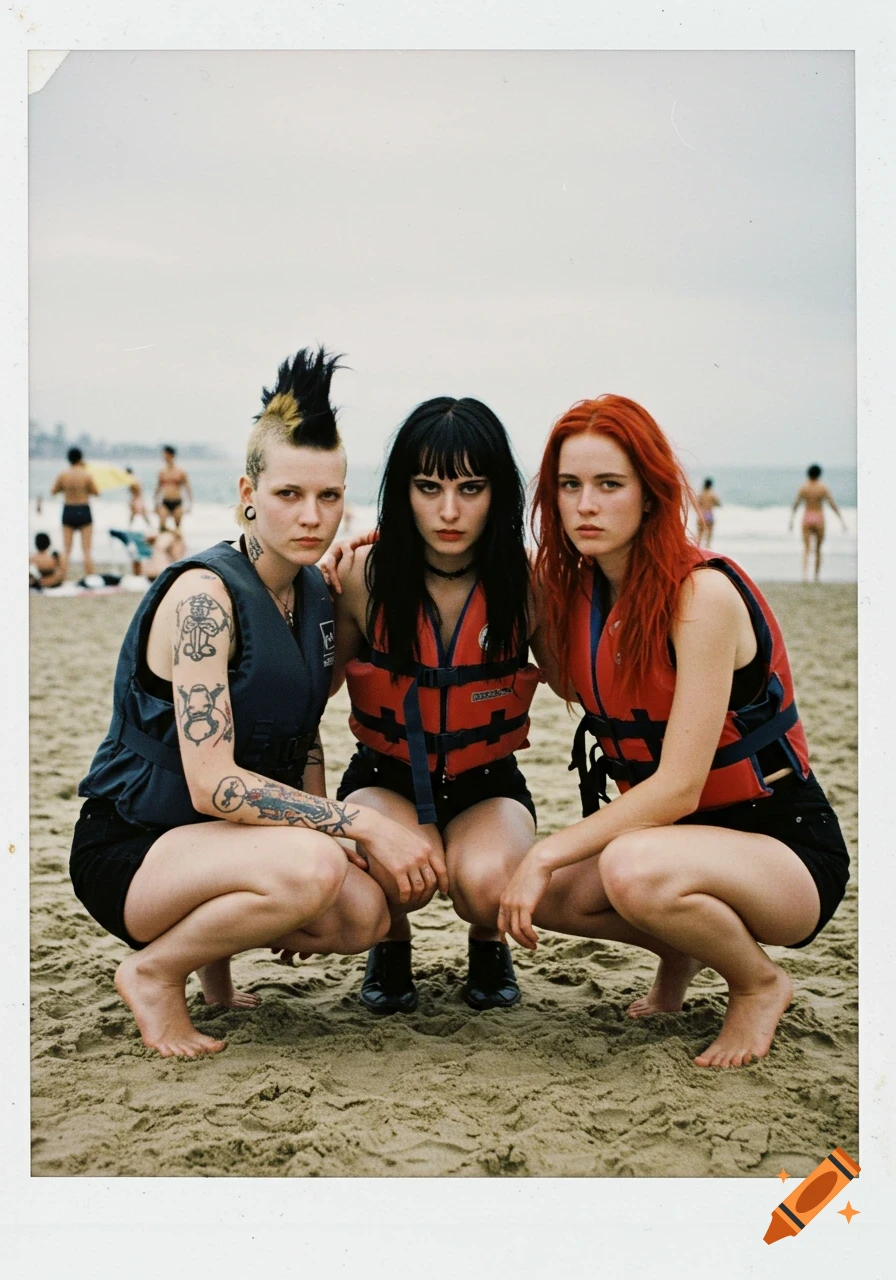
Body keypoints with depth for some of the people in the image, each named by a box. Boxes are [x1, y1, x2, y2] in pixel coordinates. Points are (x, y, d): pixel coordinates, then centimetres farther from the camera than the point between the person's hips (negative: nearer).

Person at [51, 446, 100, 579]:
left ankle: (62, 580, 3)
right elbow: (96, 493, -5)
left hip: (68, 511, 2)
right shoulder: (86, 474, -10)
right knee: (86, 550, 3)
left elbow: (53, 491, 5)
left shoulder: (62, 474, -3)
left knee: (66, 550, 7)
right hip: (84, 512, -2)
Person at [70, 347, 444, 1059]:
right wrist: (359, 825, -28)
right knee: (309, 865, -33)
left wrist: (330, 835, 0)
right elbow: (211, 782, -27)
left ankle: (214, 951, 11)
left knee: (365, 913, -17)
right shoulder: (204, 593, -20)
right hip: (131, 852, -7)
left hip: (229, 843, 8)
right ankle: (153, 972, -8)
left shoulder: (314, 593, 5)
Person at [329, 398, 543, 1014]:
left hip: (488, 784, 0)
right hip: (385, 777, 0)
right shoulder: (365, 577, -14)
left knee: (486, 883, -32)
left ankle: (489, 940, 9)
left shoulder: (524, 582, -13)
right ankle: (392, 942, 7)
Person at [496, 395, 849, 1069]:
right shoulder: (576, 588, 0)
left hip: (788, 850, -7)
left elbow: (677, 787, -25)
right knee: (527, 892, -12)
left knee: (632, 869, -35)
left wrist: (548, 853, -24)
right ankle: (681, 948, 14)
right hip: (672, 831, 7)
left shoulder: (702, 594, -22)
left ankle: (759, 981, -5)